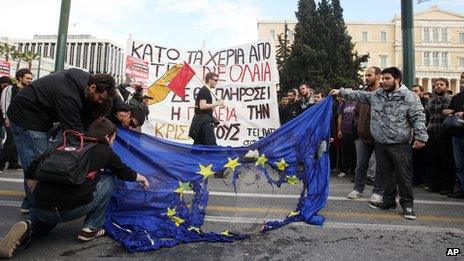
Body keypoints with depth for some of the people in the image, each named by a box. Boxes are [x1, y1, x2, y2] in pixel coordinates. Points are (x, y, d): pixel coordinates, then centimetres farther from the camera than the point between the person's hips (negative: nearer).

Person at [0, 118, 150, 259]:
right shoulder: (104, 151, 5)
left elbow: (31, 171, 14)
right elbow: (123, 173, 21)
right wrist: (141, 178, 41)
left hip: (41, 209, 5)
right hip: (74, 209, -4)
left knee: (42, 225, 41)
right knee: (107, 179, 19)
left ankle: (29, 228, 4)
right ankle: (91, 228, 17)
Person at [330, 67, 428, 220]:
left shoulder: (409, 97, -6)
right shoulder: (376, 95, 9)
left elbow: (418, 118, -9)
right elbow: (358, 95, 15)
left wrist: (421, 137, -17)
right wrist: (341, 92, 10)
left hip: (400, 145, -5)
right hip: (381, 144, 5)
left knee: (404, 176, 2)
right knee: (385, 174, 13)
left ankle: (407, 204, 18)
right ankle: (389, 201, 27)